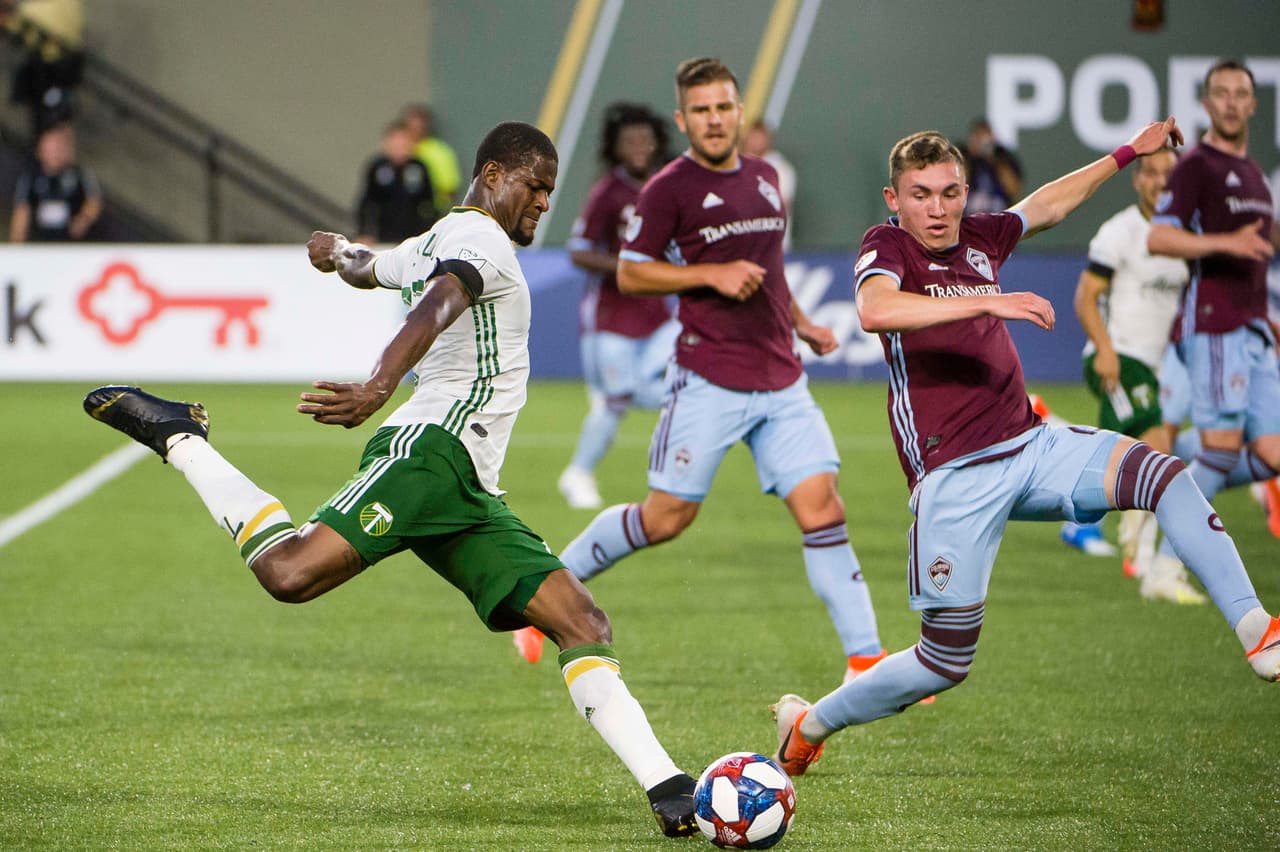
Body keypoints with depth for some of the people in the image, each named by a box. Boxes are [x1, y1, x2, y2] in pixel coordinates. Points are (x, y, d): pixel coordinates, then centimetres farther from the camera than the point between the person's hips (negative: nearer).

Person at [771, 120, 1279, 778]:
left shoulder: (978, 237, 13)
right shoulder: (887, 247, -6)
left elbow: (1048, 205, 34)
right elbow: (874, 310, -30)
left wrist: (1127, 154, 36)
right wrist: (990, 301, -33)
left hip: (1030, 445, 6)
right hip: (955, 476, -6)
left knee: (1166, 477, -19)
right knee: (947, 661, -2)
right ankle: (809, 724, 20)